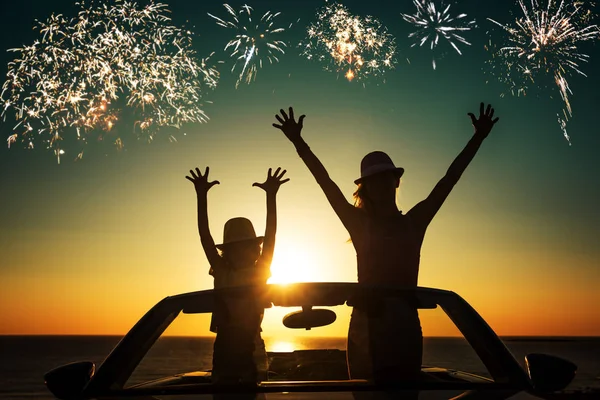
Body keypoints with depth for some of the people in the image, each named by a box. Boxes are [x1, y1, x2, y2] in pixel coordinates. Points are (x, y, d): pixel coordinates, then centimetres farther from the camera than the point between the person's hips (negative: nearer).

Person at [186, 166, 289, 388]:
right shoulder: (221, 273, 3)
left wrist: (271, 196, -19)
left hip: (252, 351, -1)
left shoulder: (259, 273, 1)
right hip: (224, 350, 1)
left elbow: (270, 236, -9)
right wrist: (201, 196, -14)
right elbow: (205, 237, -5)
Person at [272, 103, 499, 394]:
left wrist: (478, 138, 3)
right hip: (366, 327, -1)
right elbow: (326, 182, 0)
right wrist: (298, 142, -6)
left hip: (404, 326, 1)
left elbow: (450, 179, 6)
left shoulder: (414, 222, 9)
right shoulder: (359, 224, 6)